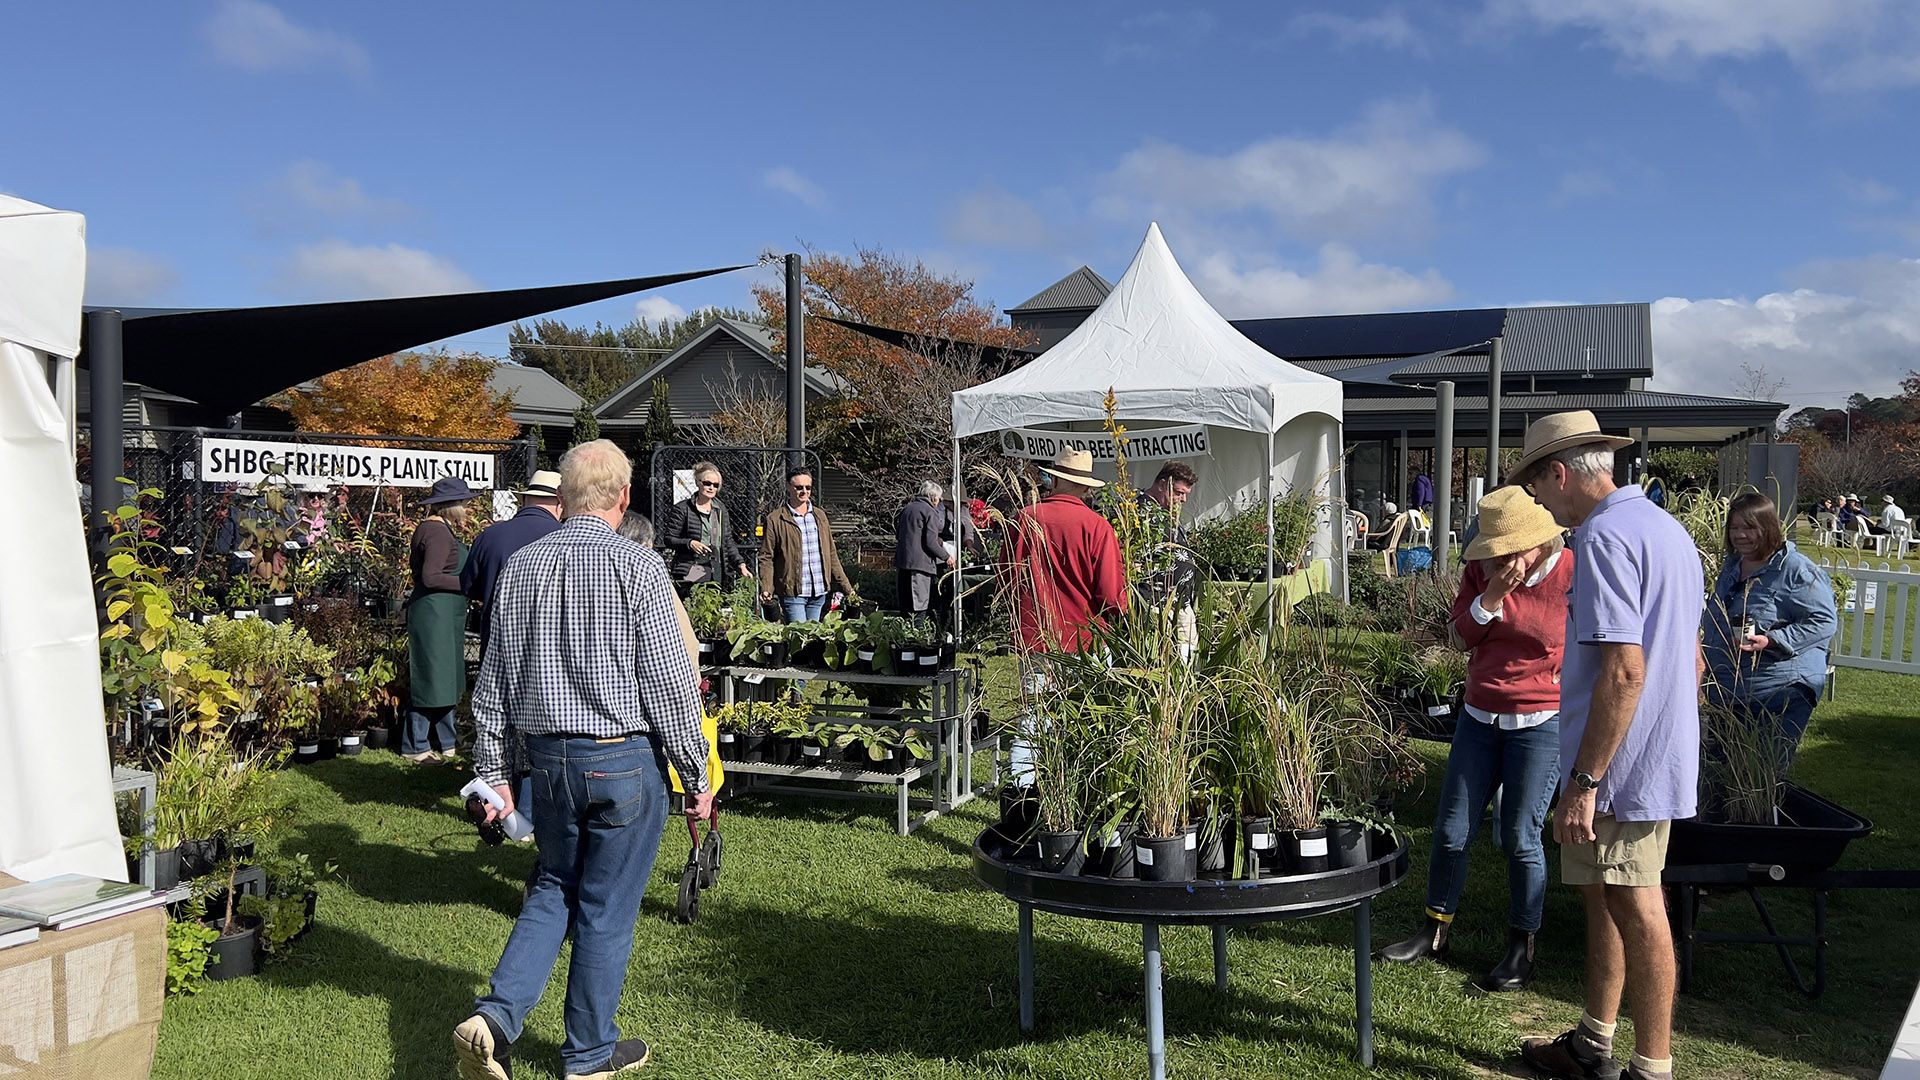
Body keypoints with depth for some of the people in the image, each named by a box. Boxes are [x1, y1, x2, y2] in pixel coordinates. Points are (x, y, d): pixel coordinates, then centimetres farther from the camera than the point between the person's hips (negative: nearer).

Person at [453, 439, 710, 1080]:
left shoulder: (520, 566, 3)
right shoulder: (638, 566, -12)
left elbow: (493, 680, 8)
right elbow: (672, 680, -12)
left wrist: (491, 771, 17)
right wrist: (695, 776, -4)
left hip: (547, 758, 5)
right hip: (624, 760, -4)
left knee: (554, 888, 23)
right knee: (607, 909, 10)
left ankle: (495, 1017, 7)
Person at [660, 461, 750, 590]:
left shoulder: (720, 509, 15)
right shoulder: (682, 509, -1)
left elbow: (728, 542, 17)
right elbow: (668, 540, -1)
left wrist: (740, 564, 3)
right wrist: (690, 543, -18)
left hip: (717, 575, 5)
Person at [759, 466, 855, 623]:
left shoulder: (819, 516, 14)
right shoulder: (775, 519, -1)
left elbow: (831, 555, 17)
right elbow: (766, 558, -1)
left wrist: (846, 587, 13)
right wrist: (766, 588, -15)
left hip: (819, 592, 4)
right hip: (792, 592, -4)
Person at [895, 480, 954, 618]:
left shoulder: (907, 508, 15)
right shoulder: (931, 512, -8)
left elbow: (898, 534, 22)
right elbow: (931, 543, -14)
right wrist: (947, 557, 0)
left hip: (901, 560, 8)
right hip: (919, 563, -8)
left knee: (904, 605, 14)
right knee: (919, 606, -4)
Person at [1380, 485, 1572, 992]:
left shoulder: (1571, 574, -13)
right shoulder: (1481, 568, 1)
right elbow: (1462, 636, 0)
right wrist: (1491, 596, -16)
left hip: (1541, 723, -5)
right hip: (1479, 717, 5)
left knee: (1520, 837, 0)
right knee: (1451, 831, 8)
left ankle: (1522, 950, 15)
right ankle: (1436, 931, 23)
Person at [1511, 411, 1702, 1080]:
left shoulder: (1604, 537, -19)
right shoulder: (1667, 527, 14)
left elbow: (1624, 671, -26)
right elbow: (1691, 657, 21)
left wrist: (1583, 781, -23)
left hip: (1621, 761, -10)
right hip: (1665, 753, 10)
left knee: (1633, 906, -1)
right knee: (1604, 894, 18)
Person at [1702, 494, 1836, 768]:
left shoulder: (1796, 570, -15)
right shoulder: (1731, 565, 11)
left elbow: (1824, 621, -19)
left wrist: (1771, 641, -27)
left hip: (1780, 694, -8)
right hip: (1725, 692, 8)